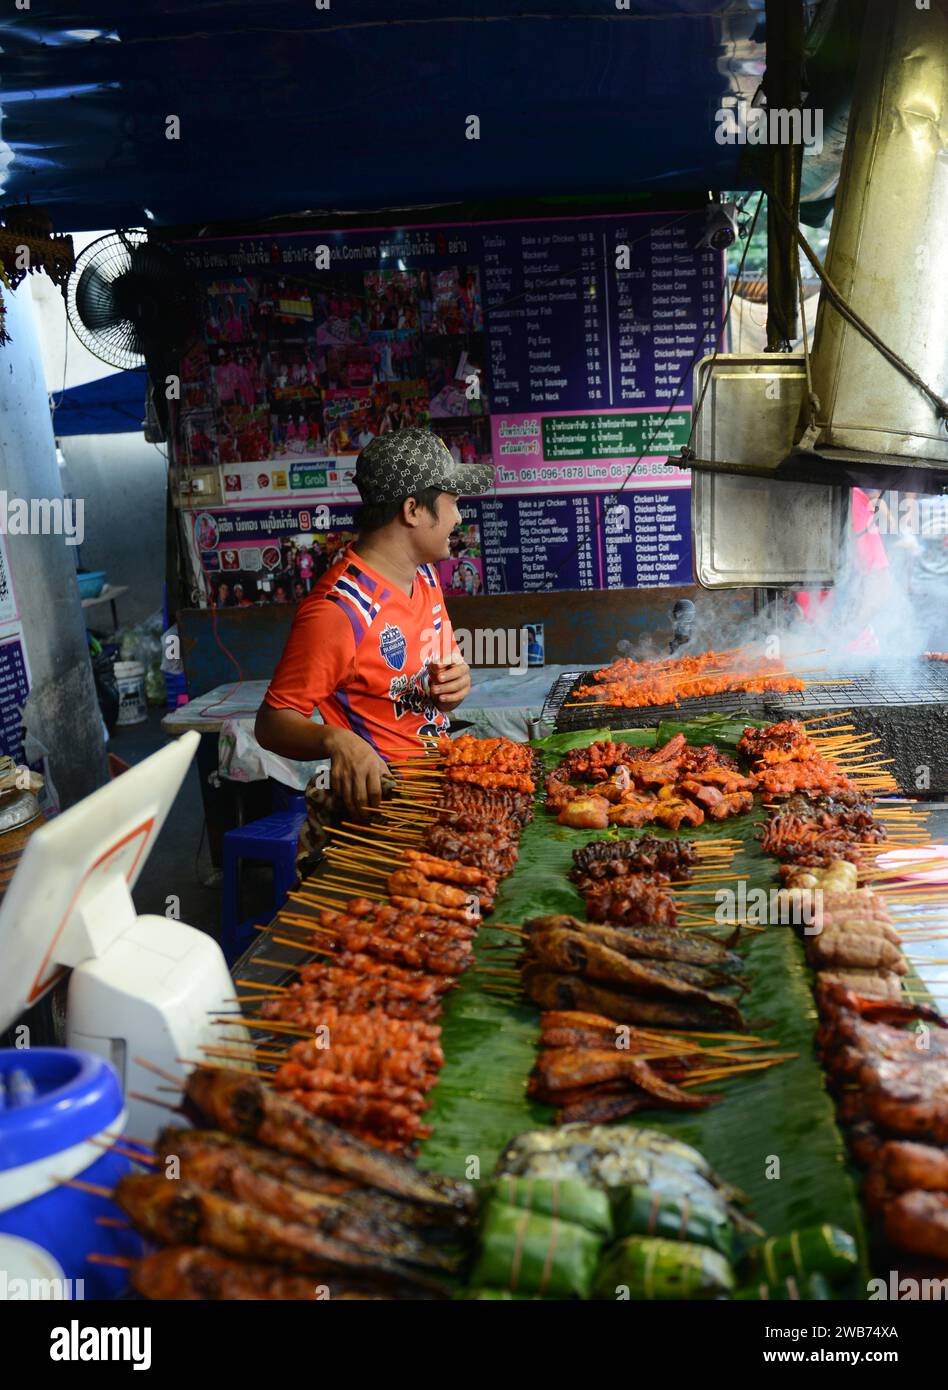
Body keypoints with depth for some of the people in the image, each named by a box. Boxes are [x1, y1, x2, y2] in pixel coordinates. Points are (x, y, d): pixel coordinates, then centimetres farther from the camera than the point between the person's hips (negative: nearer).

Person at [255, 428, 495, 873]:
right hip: (374, 799, -8)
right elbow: (272, 723, -17)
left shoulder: (424, 574, 10)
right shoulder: (339, 610, -19)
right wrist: (337, 740, -36)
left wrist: (456, 684, -1)